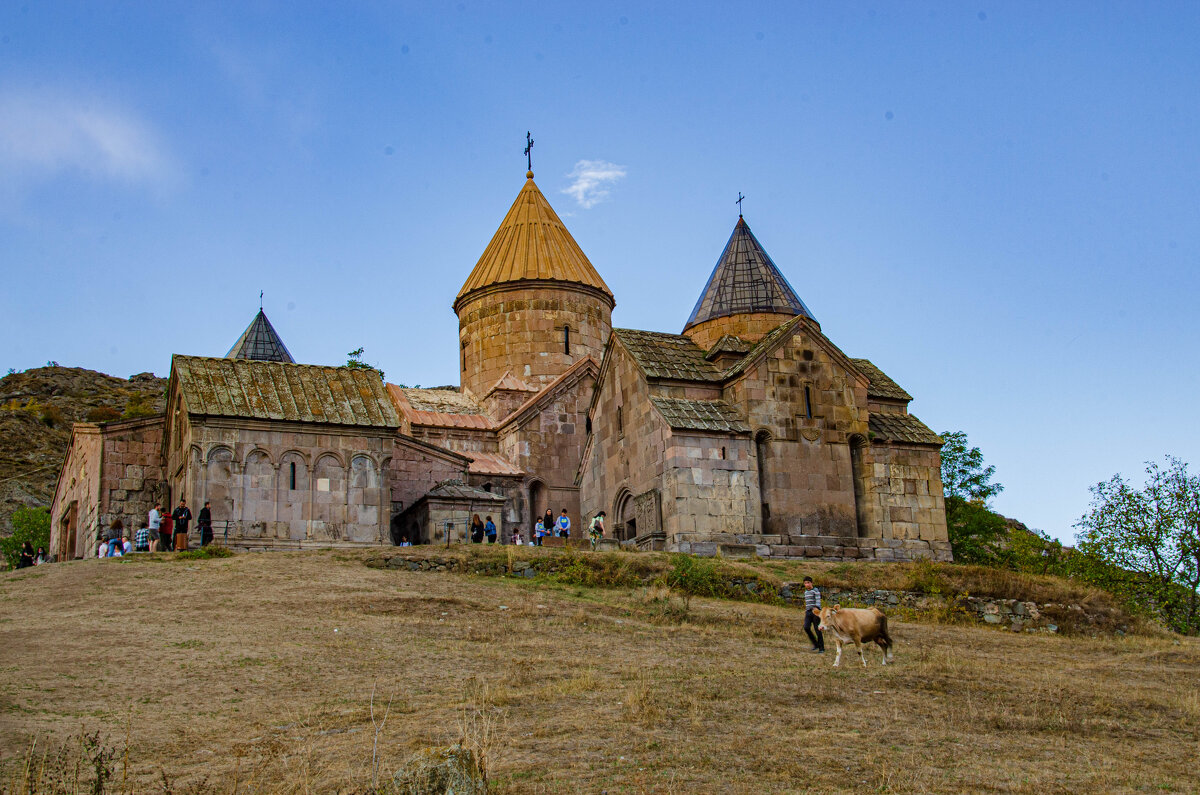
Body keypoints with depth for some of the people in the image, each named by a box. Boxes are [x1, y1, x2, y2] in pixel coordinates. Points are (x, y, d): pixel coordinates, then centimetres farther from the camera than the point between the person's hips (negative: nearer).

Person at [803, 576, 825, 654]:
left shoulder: (816, 590, -6)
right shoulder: (806, 592, 17)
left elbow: (818, 601, -15)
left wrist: (816, 608, -32)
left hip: (815, 611, -6)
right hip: (808, 612, 6)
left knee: (817, 629, -5)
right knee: (806, 627, -11)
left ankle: (821, 648, 3)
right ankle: (816, 644, 5)